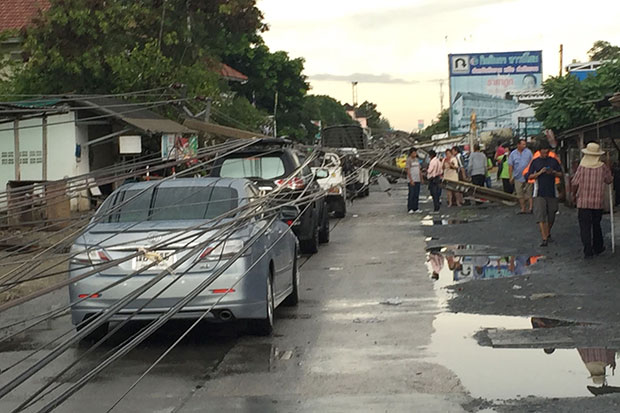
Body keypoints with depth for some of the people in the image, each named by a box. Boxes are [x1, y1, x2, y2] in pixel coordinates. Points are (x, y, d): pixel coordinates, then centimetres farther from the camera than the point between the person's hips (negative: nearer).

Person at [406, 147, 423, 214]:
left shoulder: (417, 160, 14)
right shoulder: (409, 160, -7)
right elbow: (408, 171, -11)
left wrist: (421, 179, 15)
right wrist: (411, 180, -17)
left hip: (417, 180, 7)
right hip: (412, 180, -7)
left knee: (416, 195, 6)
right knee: (411, 195, -6)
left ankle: (416, 209, 10)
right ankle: (410, 209, -2)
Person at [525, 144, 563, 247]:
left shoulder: (554, 161, 8)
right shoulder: (535, 162, 3)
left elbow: (560, 174, 11)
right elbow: (529, 176, 1)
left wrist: (553, 172, -10)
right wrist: (539, 173, -15)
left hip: (551, 192, 2)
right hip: (539, 193, -2)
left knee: (551, 215, 8)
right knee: (540, 215, -12)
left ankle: (548, 233, 33)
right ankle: (544, 238, -15)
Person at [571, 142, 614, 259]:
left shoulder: (582, 167, -10)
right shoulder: (602, 167, -6)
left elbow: (574, 183, -5)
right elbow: (609, 180, 8)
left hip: (583, 202, -2)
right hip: (598, 202, 2)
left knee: (585, 227, 0)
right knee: (596, 225, 19)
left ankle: (588, 251, -5)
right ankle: (598, 248, 29)